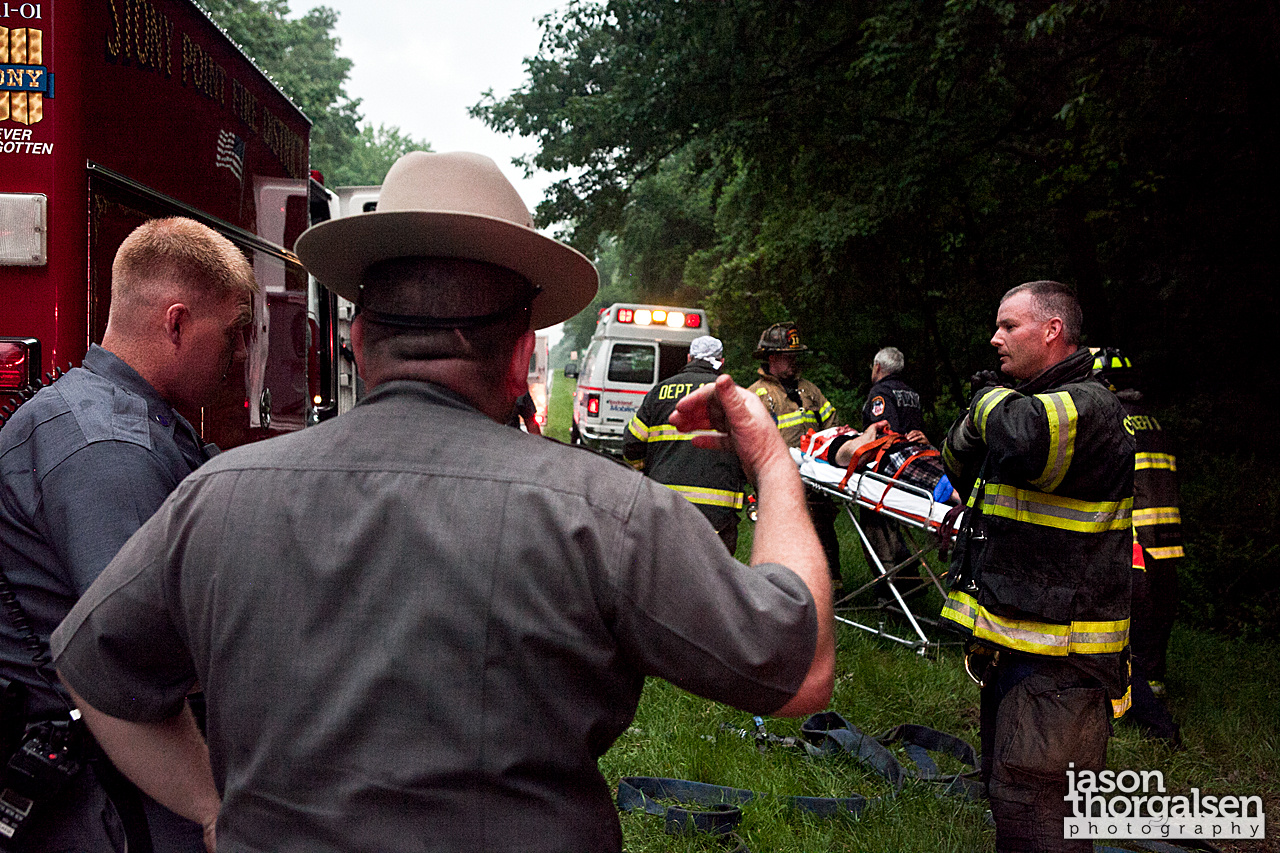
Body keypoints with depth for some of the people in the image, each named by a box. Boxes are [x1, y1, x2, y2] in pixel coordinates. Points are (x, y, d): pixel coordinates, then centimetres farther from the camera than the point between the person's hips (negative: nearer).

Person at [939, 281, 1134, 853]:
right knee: (1007, 793, 22)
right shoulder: (1030, 402, 15)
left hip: (1058, 660, -10)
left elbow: (1025, 440, -40)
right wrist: (977, 419, 3)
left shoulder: (1088, 407, -16)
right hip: (1015, 643, 10)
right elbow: (961, 471, 24)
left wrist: (993, 402, -17)